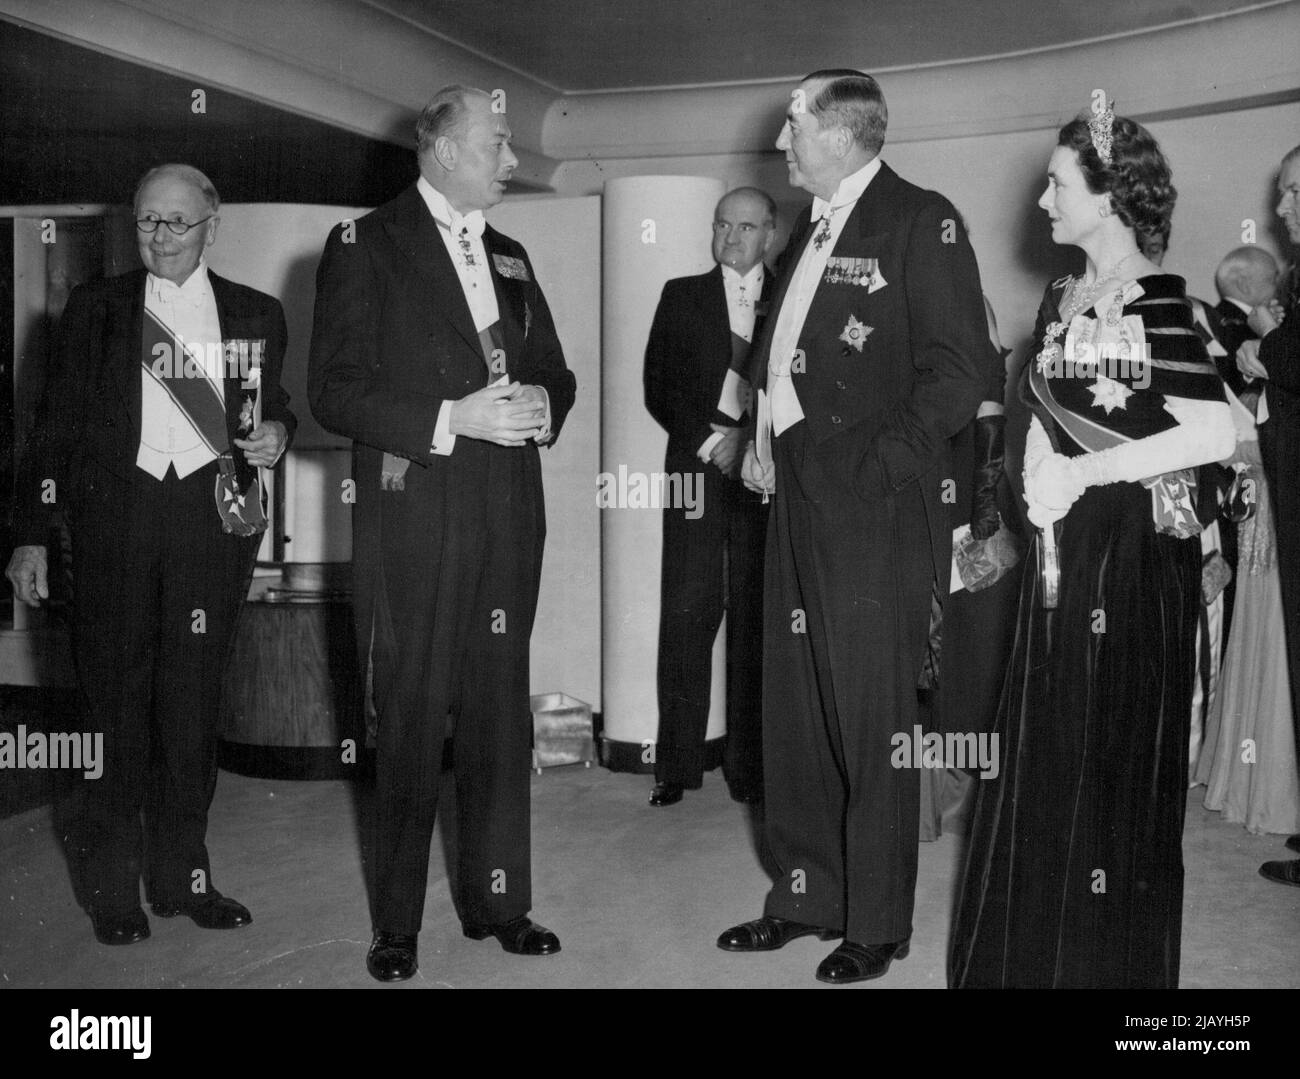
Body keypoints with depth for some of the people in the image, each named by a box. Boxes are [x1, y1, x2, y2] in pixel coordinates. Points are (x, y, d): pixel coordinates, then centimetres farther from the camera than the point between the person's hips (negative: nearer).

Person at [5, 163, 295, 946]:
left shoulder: (257, 315, 12)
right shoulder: (94, 308, 9)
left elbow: (274, 412, 22)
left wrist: (275, 436, -3)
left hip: (213, 516, 1)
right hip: (116, 515, -1)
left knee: (195, 702, 4)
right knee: (116, 699, 2)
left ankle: (182, 874, 16)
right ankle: (111, 886, 13)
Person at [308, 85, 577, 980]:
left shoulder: (510, 257, 18)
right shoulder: (365, 245, -1)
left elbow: (554, 371, 21)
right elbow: (333, 391, -9)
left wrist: (542, 405, -2)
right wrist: (452, 419, -18)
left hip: (508, 514, 5)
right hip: (414, 517, -5)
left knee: (500, 717, 9)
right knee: (411, 723, 1)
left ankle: (497, 902, 21)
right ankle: (397, 923, 14)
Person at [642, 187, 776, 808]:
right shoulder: (682, 296, 14)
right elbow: (659, 386, 7)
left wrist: (748, 439, -7)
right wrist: (709, 438, -5)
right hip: (696, 466, 0)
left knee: (756, 618, -2)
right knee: (687, 613, -4)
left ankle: (748, 763, 5)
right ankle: (677, 764, 1)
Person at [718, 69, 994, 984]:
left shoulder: (921, 221, -8)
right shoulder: (814, 229, 18)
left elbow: (963, 367, -14)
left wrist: (884, 462, -15)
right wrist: (766, 445, 8)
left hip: (874, 507, -8)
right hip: (801, 500, 8)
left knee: (872, 720, 0)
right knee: (796, 710, 13)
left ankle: (878, 924, 15)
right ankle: (807, 896, 27)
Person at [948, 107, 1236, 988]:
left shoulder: (1156, 303, -12)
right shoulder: (1063, 301, 11)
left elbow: (1215, 433, -21)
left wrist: (1082, 474, -18)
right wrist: (1037, 484, -1)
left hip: (1132, 556, -7)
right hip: (1061, 555, 7)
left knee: (1115, 759, 4)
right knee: (1046, 757, 12)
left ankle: (1114, 958, 21)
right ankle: (1035, 952, 26)